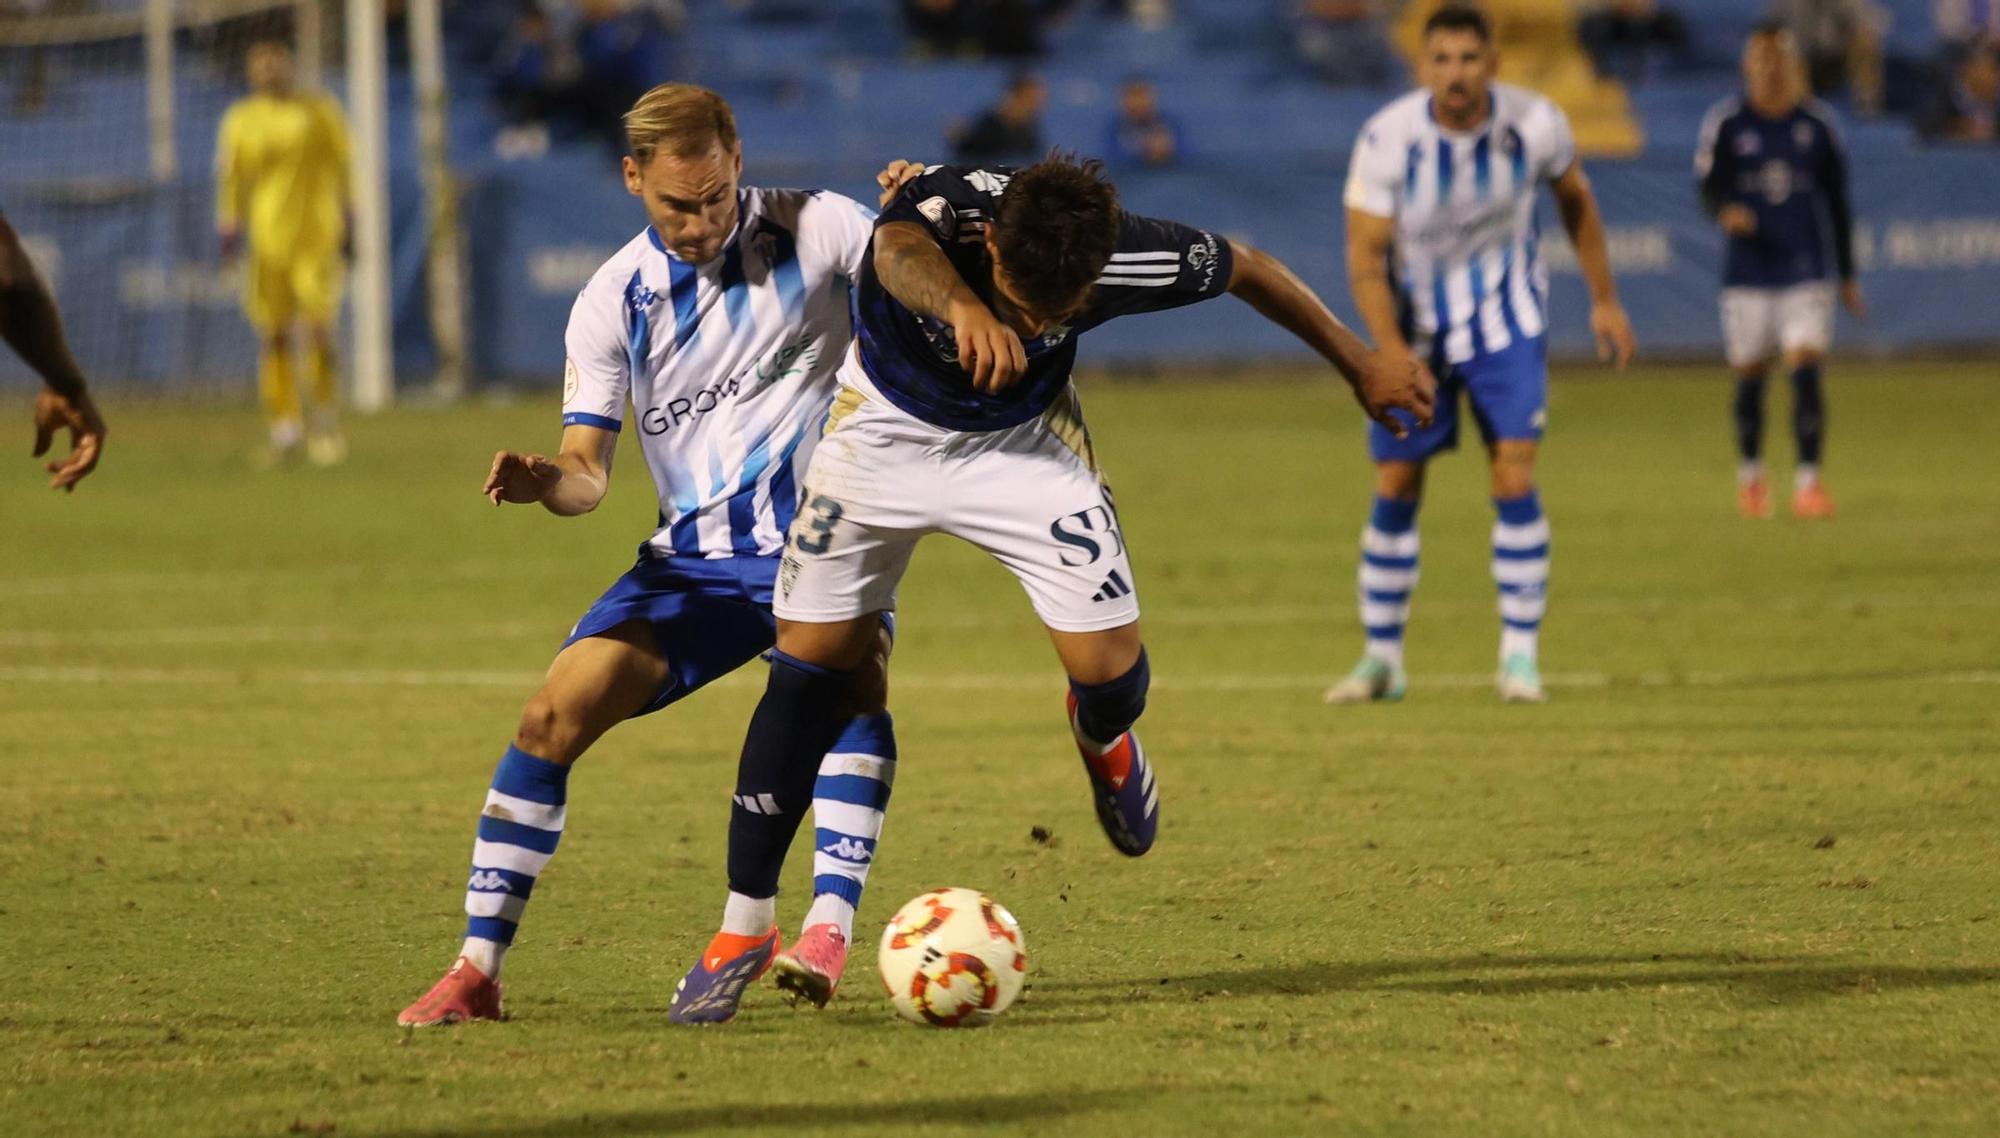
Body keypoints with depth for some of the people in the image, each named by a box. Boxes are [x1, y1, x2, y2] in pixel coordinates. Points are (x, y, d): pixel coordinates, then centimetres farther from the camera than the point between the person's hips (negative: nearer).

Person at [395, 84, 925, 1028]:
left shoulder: (811, 229, -7)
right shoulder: (614, 302, -1)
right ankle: (477, 968, -2)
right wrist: (547, 482, -26)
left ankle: (826, 931, -31)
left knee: (852, 684, -33)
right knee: (554, 714, -10)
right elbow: (588, 470, -2)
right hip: (697, 558, 3)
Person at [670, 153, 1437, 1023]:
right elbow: (899, 253, -63)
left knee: (1110, 668, -11)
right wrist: (962, 308, -86)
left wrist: (1362, 366, 3)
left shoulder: (1126, 257, -30)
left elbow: (1247, 270, -10)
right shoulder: (946, 207, -37)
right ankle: (744, 926, 6)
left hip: (1021, 440, 1)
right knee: (810, 661, -4)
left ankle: (1103, 740, 29)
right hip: (887, 423, -1)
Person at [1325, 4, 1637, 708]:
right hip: (1415, 328, 0)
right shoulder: (1387, 140, -21)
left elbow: (1575, 200, 6)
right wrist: (1396, 357, -27)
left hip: (1507, 325, 0)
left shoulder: (1534, 124, -16)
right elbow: (1365, 261, -16)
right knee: (1395, 490, 1)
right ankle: (1381, 659, 13)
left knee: (1514, 479, -11)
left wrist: (1604, 300, 9)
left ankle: (1521, 656, -3)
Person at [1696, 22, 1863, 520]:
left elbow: (1836, 200, 11)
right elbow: (1708, 188, 1)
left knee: (1806, 372, -12)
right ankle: (1750, 474, 27)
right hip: (1748, 270, 0)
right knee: (1750, 377, 7)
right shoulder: (1726, 123, 0)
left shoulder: (1817, 123, 5)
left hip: (1806, 269, 0)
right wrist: (1725, 212, -24)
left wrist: (1847, 275, 13)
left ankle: (1807, 481, -12)